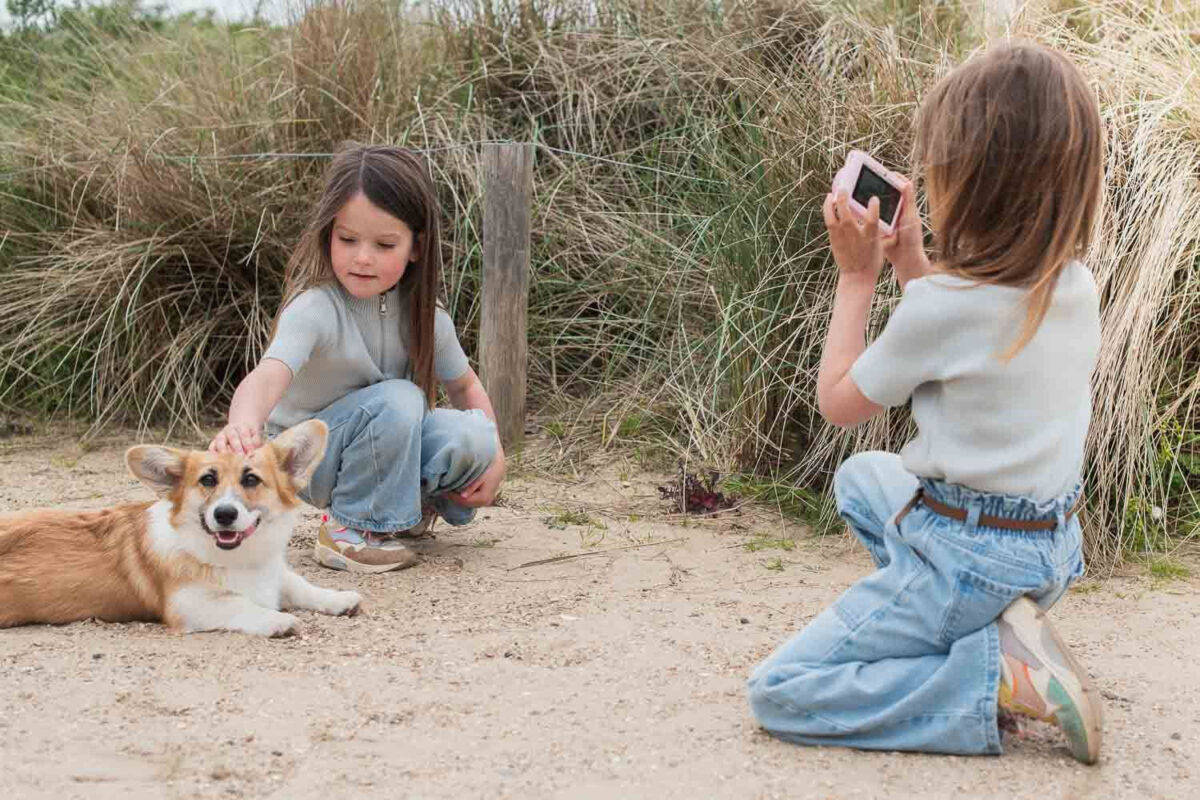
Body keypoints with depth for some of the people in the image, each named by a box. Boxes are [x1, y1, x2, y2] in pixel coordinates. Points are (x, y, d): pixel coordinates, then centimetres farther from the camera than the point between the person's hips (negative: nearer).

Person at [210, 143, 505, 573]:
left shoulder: (423, 315, -9)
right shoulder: (315, 309, -27)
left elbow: (465, 385, 7)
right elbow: (268, 375, -46)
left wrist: (493, 455, -8)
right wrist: (243, 425, -68)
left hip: (387, 447, 5)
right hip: (306, 454, -5)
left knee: (472, 439, -23)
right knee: (398, 399, -33)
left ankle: (411, 503, 8)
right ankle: (352, 525, -14)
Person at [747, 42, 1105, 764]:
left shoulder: (941, 305, -24)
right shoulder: (1078, 288, -1)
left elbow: (838, 402, -7)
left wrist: (857, 275, -1)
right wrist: (913, 265, 10)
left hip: (968, 561, -8)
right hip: (1053, 548, 8)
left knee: (777, 693, -3)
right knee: (862, 478, 33)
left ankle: (1005, 678, -12)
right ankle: (995, 629, 14)